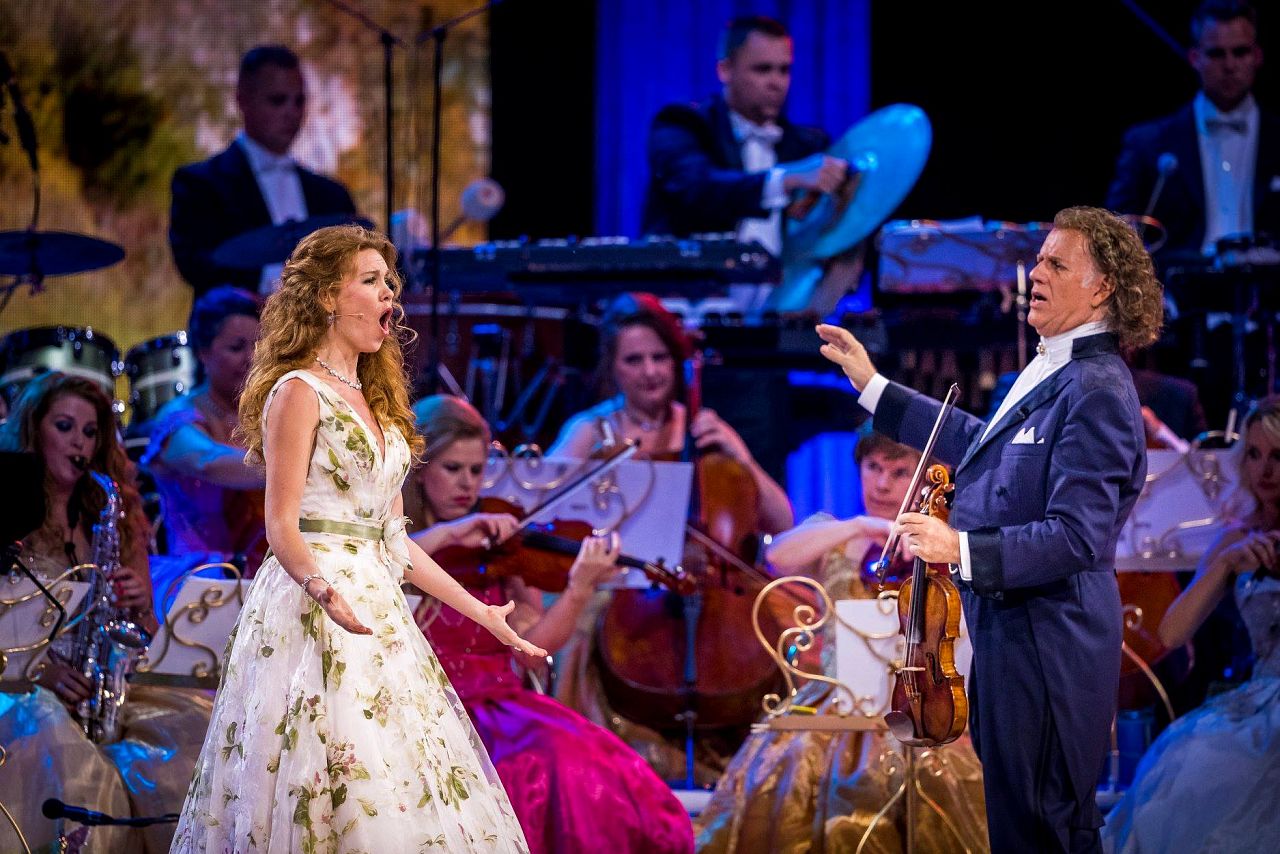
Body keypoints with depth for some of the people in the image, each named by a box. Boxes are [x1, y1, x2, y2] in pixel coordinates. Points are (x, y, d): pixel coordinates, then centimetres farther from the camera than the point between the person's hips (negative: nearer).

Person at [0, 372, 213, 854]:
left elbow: (148, 636, 18)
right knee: (50, 727, -39)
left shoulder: (117, 515, 18)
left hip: (107, 689, 4)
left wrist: (139, 609, -5)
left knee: (195, 721, -25)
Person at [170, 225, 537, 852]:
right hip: (311, 608, -8)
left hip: (376, 607, 8)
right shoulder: (298, 393, -5)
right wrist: (324, 590, -32)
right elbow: (282, 527, -13)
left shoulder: (374, 401, 19)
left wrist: (481, 613, 21)